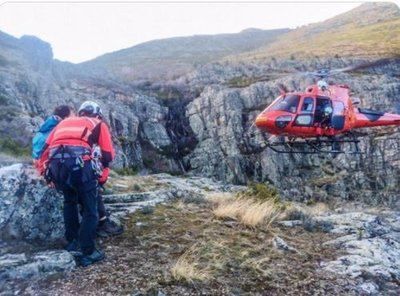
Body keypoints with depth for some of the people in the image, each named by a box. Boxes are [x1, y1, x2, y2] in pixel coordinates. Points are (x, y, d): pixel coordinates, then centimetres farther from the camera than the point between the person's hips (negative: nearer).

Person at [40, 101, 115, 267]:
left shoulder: (64, 122, 35)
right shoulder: (99, 124, 24)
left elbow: (46, 147, 24)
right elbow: (108, 155, 16)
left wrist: (46, 168, 33)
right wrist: (104, 168, 33)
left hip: (55, 162, 5)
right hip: (79, 161, -4)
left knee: (70, 201, 28)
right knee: (90, 209, 7)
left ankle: (72, 241, 35)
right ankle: (88, 253, 7)